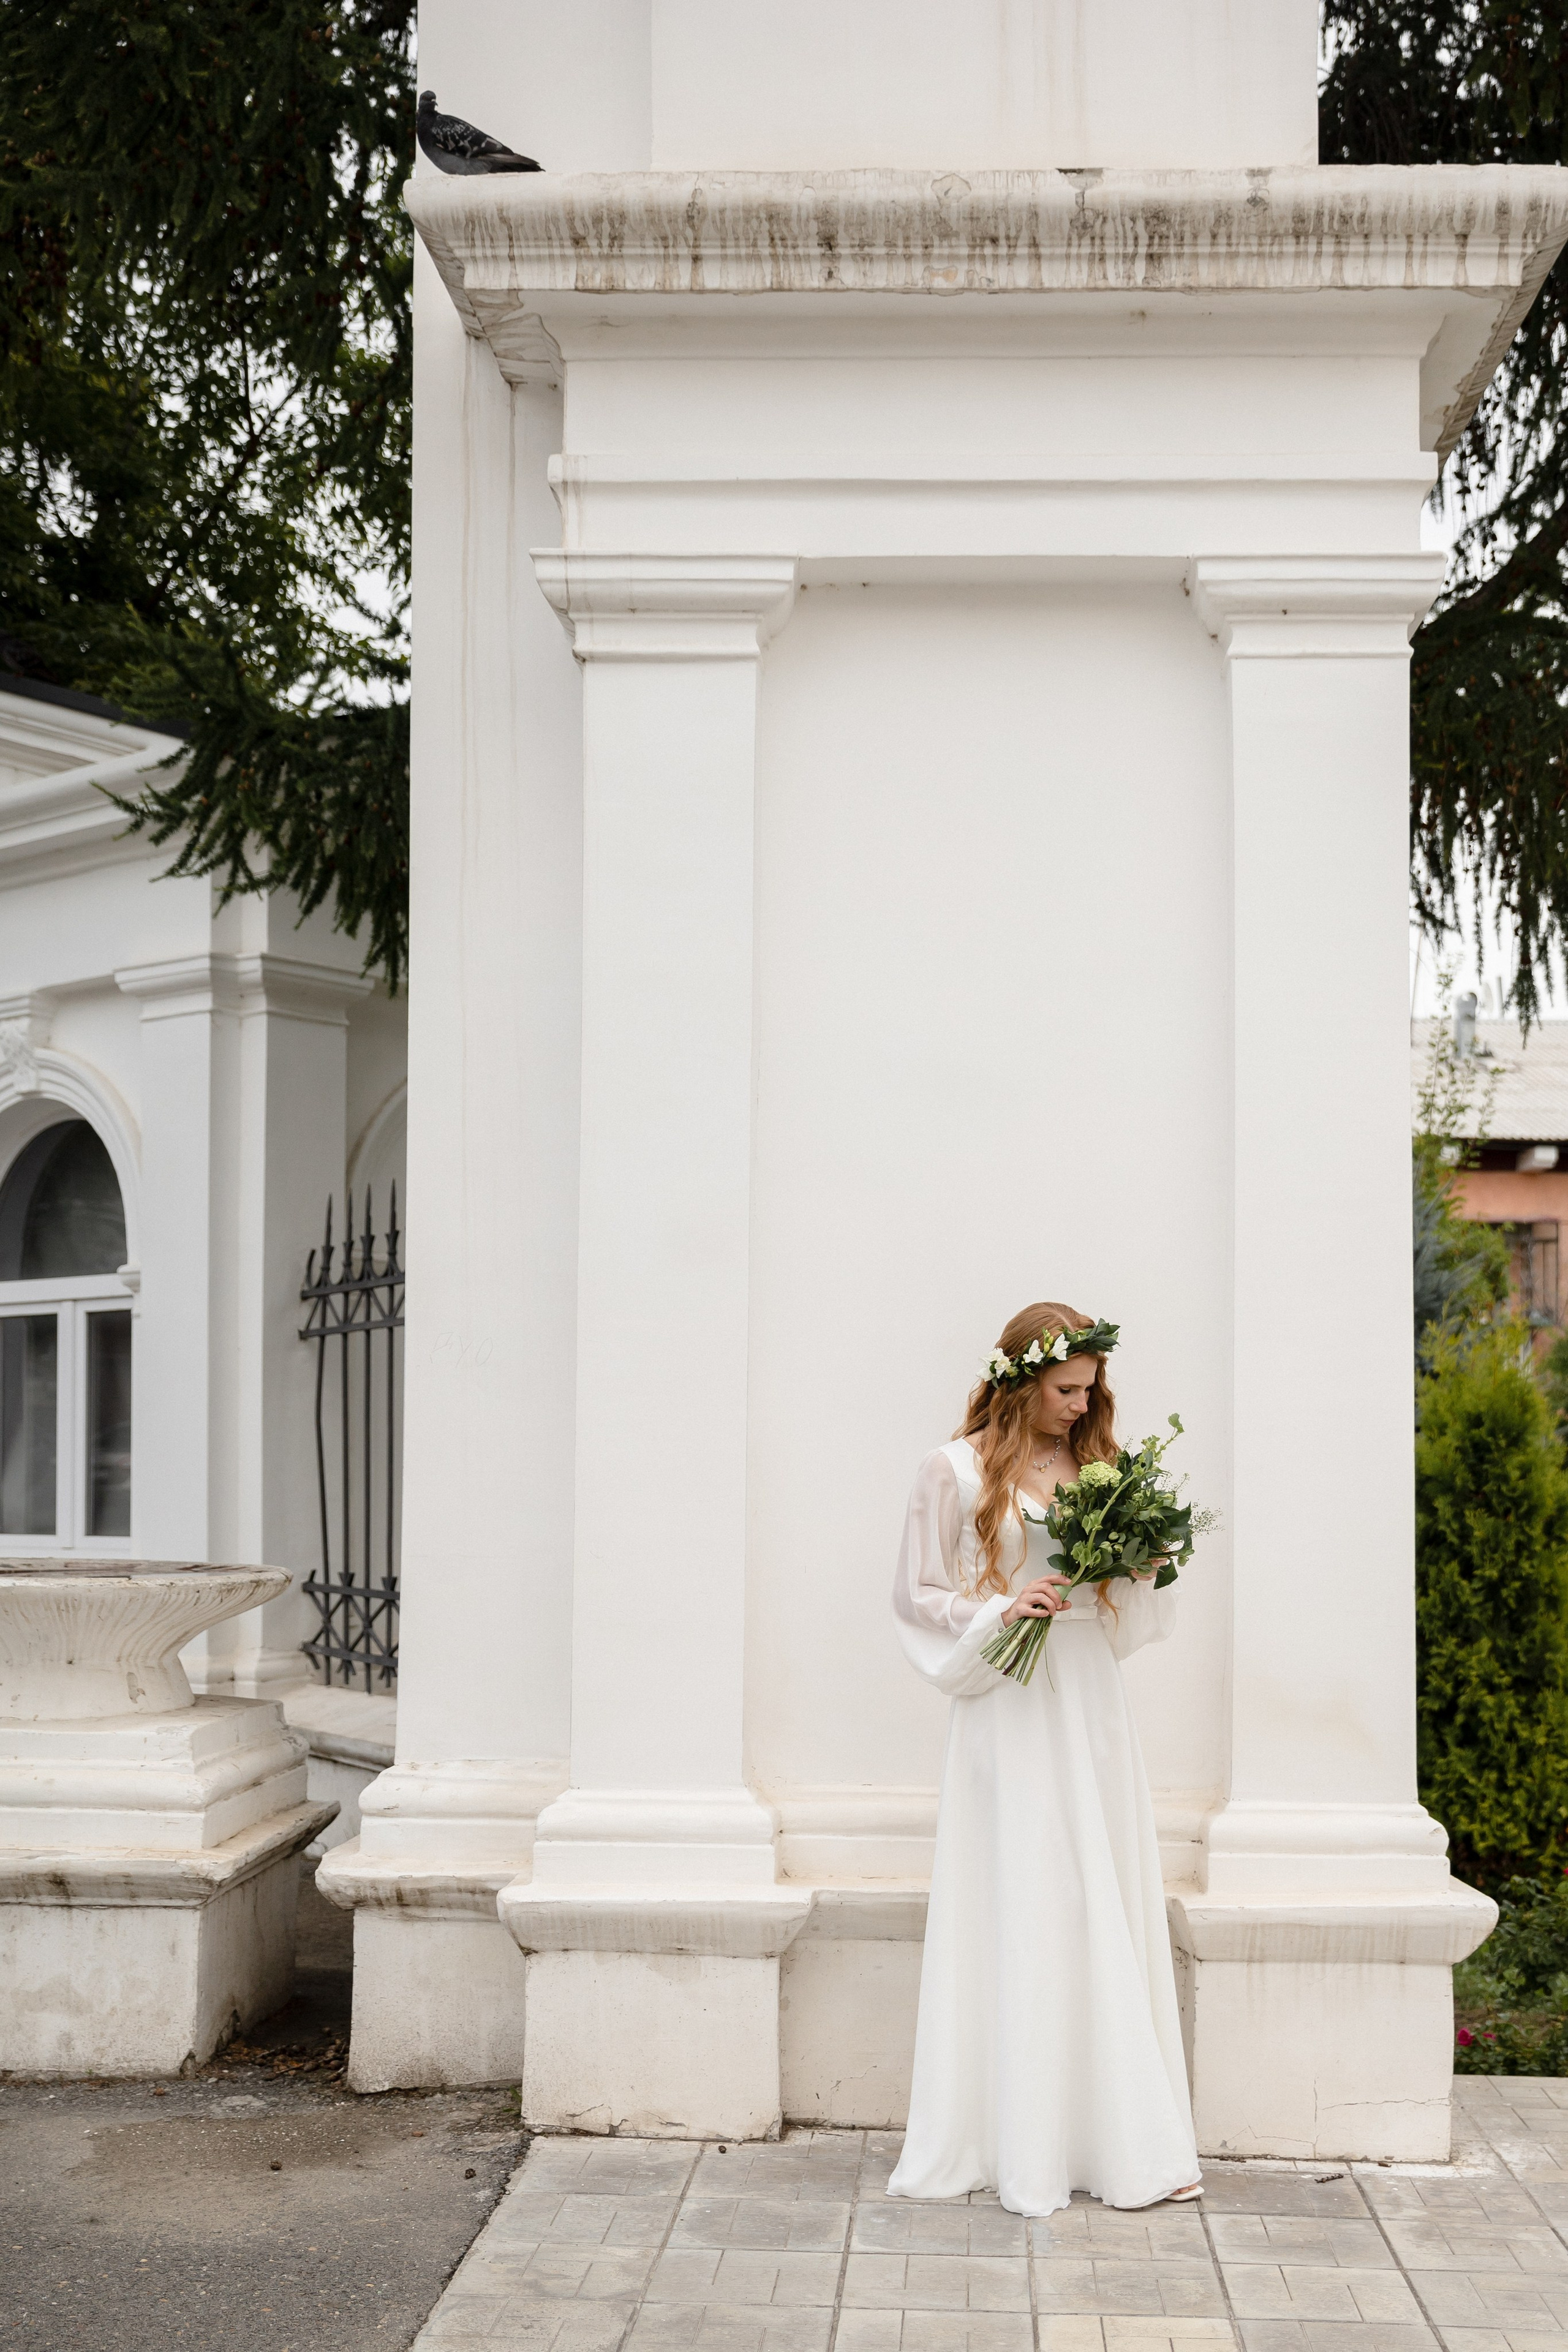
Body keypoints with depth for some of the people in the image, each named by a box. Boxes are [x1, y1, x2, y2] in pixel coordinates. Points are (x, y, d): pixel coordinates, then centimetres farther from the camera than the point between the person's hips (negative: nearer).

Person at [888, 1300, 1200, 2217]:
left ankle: (1122, 2136, 8)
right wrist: (998, 1610, -15)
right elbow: (919, 1596, 0)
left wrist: (1144, 1570, -1)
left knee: (1110, 1913, 3)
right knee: (1020, 1917, -4)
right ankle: (1021, 2148, 3)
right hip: (1010, 1707, -5)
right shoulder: (957, 1470, -2)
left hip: (1091, 1703, 5)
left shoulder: (1094, 1463, 12)